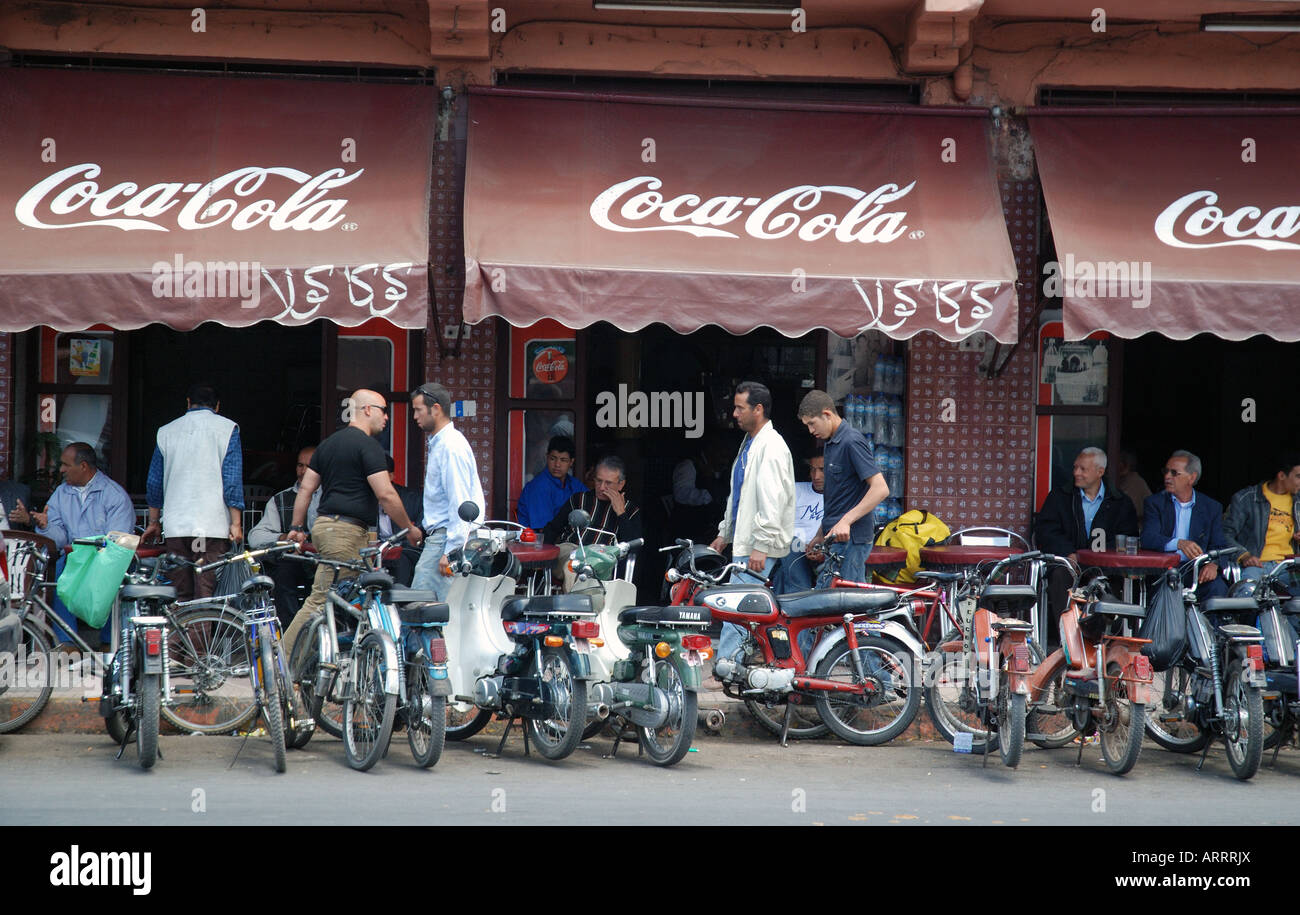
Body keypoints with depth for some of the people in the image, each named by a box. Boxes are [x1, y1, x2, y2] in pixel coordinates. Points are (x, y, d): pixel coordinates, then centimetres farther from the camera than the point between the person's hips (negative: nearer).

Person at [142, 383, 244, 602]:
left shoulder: (166, 432, 13)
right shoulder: (227, 429, 2)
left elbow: (154, 483, 17)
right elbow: (232, 480, -5)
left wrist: (153, 522, 26)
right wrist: (236, 523, -3)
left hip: (175, 527, 3)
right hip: (213, 526, -3)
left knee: (181, 597, 5)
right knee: (207, 597, -6)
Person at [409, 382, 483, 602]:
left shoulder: (451, 446, -14)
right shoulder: (439, 443, 20)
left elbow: (460, 503, -20)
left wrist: (451, 551, -23)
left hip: (446, 537, -10)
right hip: (437, 537, 10)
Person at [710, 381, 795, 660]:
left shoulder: (772, 447, -14)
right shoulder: (749, 444, 19)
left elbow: (773, 500, -21)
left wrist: (761, 546, -25)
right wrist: (724, 533, 26)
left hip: (759, 547, -10)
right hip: (743, 543, 10)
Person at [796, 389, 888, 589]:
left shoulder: (852, 442, -14)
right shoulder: (832, 443, 17)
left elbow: (880, 489, -22)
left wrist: (846, 521, -28)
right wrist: (820, 535, 24)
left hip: (850, 540, -10)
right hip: (838, 538, 10)